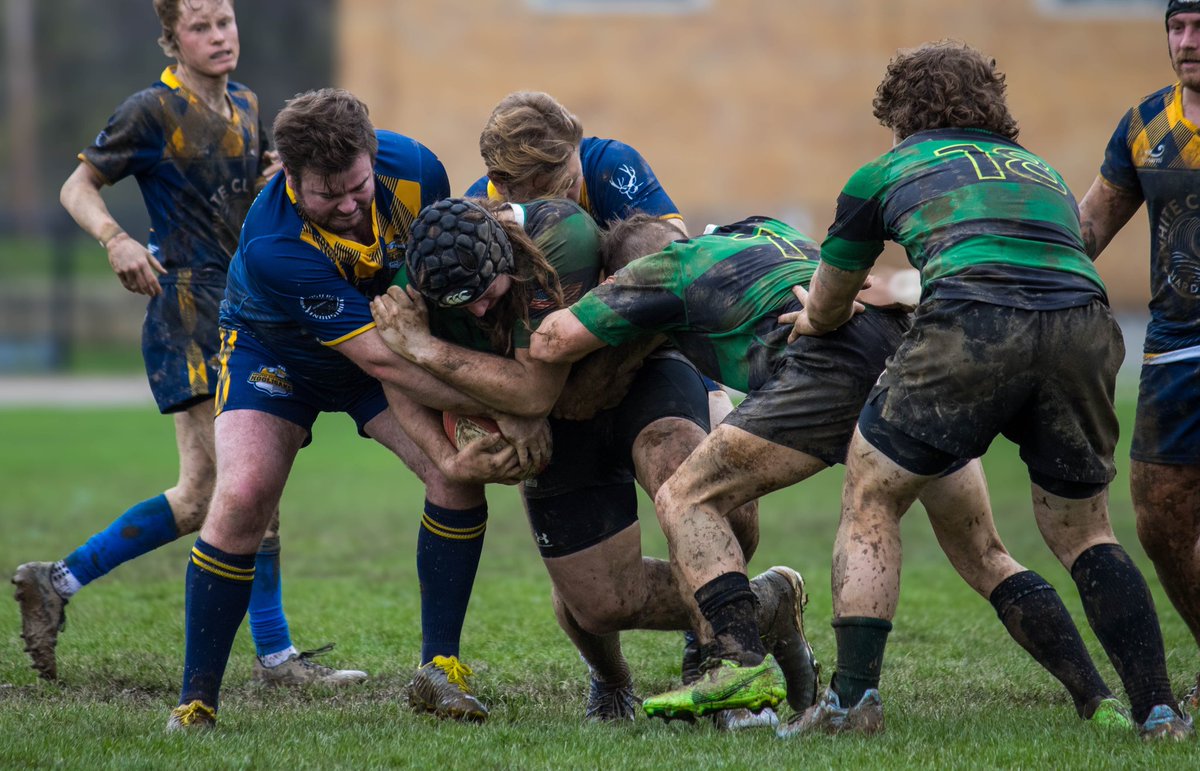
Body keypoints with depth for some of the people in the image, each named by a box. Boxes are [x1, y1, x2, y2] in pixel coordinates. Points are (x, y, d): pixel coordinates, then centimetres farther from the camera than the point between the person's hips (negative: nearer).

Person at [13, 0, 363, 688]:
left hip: (243, 314, 8)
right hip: (190, 313, -8)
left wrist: (276, 179, 2)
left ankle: (57, 584, 15)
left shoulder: (246, 106, 14)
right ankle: (276, 656, -8)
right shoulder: (154, 112, -7)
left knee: (202, 495, 7)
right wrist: (116, 239, -21)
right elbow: (78, 187, -2)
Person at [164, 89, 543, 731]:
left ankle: (439, 668, -1)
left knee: (459, 474, -15)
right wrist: (503, 407, -39)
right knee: (241, 497, -23)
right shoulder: (272, 244, -41)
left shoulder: (413, 169, -27)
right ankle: (195, 700, -12)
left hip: (390, 338, 4)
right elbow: (380, 358, -39)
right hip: (274, 353, -4)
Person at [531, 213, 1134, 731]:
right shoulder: (772, 232, 38)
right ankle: (1098, 702, 8)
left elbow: (550, 343, 18)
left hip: (836, 362, -6)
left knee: (685, 500, 3)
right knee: (985, 557, 17)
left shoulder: (663, 268, 20)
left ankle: (742, 663, -15)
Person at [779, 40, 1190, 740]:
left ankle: (853, 697, 1)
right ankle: (1158, 711, 11)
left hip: (973, 327, -4)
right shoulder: (1042, 171, 36)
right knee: (1082, 531, 21)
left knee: (870, 503, 13)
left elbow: (823, 311, 36)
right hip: (1085, 326, 4)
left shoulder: (887, 173, 25)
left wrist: (814, 317, 62)